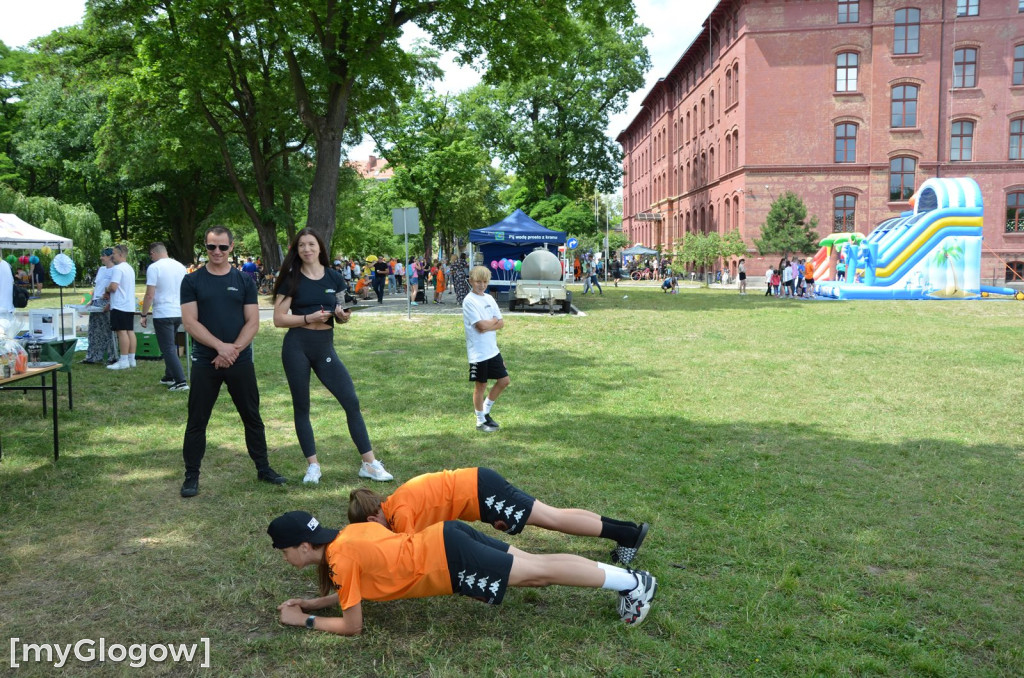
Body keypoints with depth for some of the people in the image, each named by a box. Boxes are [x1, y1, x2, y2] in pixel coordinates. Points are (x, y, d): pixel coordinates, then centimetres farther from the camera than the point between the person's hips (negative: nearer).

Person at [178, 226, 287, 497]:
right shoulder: (192, 281, 2)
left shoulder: (244, 281, 5)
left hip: (240, 361, 1)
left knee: (252, 417, 9)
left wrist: (233, 351, -13)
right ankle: (191, 476, 16)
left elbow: (253, 323, 0)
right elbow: (190, 322, -6)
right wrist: (220, 346, -18)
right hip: (204, 362, -1)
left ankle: (263, 468, 22)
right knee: (197, 421, 4)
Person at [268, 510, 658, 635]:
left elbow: (352, 626, -7)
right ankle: (626, 577, 16)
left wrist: (304, 621, 3)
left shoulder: (341, 559, -13)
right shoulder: (347, 535, 11)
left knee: (538, 572, -3)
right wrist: (309, 602, 20)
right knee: (534, 569, 12)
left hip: (448, 560, -8)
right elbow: (355, 590, 26)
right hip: (446, 539, 8)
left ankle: (633, 582, 3)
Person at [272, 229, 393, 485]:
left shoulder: (334, 278, 6)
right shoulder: (291, 280, 0)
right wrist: (309, 318, -17)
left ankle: (370, 464, 3)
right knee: (302, 406, 5)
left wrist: (343, 315, -10)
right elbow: (278, 319, -4)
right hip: (297, 347, -1)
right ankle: (312, 465, 17)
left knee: (352, 402, -4)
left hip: (325, 347, 2)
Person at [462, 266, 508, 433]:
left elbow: (501, 323, 4)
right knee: (481, 386, 4)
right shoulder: (469, 301, -14)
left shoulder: (489, 298, 8)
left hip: (492, 349, 7)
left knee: (504, 380, 10)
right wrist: (494, 321, -4)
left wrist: (487, 326, -13)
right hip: (478, 352, -7)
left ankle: (485, 411, 26)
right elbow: (481, 325, -22)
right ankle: (481, 421, 20)